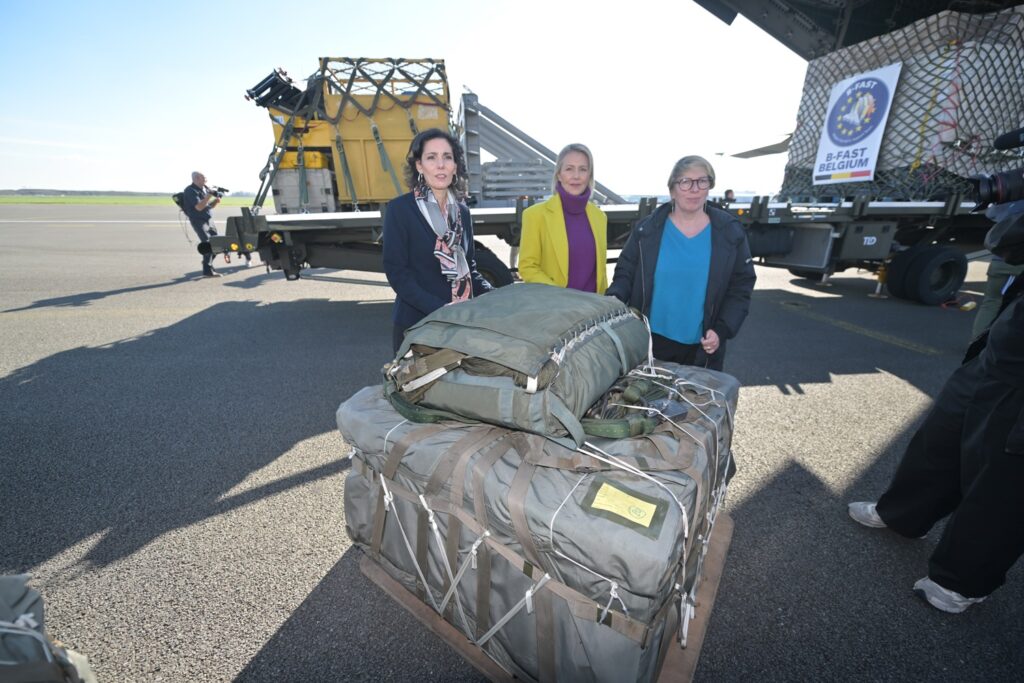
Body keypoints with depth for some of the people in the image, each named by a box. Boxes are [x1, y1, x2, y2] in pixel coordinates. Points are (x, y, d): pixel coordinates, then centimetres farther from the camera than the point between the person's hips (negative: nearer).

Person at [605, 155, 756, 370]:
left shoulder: (729, 232, 1)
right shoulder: (647, 229, -1)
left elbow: (740, 286, 3)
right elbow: (625, 273, 1)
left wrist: (722, 330, -8)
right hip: (651, 341, 0)